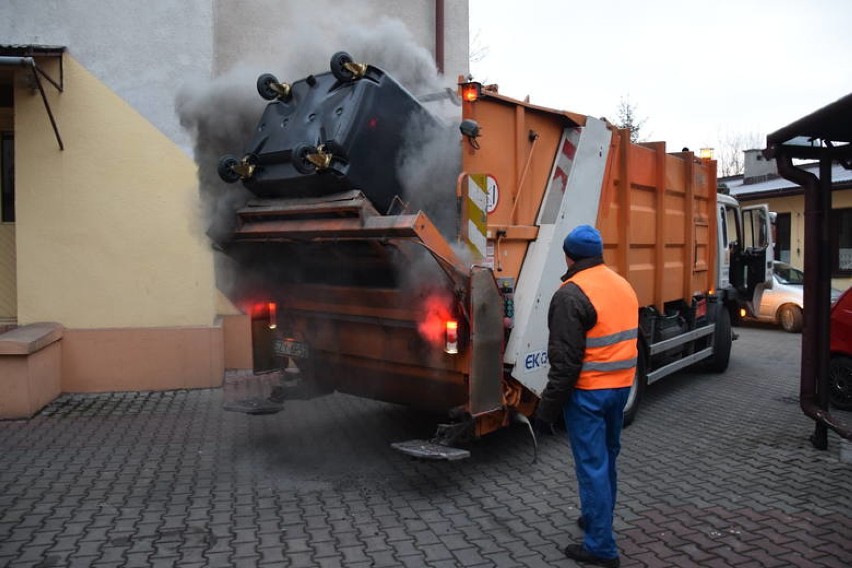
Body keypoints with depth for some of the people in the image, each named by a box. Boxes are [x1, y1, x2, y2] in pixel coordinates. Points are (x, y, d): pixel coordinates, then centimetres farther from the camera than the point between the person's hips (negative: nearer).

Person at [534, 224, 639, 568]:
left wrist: (548, 406, -15)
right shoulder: (623, 286, 9)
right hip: (622, 386, 9)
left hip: (588, 391, -8)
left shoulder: (572, 294, -18)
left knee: (592, 466, 1)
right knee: (607, 459, 22)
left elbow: (565, 359, -21)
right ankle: (596, 519, 39)